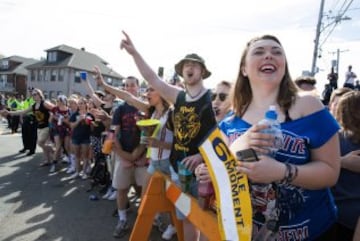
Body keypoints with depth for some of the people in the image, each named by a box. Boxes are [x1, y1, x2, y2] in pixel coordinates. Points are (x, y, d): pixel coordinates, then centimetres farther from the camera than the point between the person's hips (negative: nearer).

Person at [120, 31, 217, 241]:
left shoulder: (213, 98, -9)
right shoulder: (178, 96, 6)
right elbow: (153, 79, 2)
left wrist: (202, 155, -23)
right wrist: (134, 53, -4)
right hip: (179, 167, 5)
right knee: (186, 218, 19)